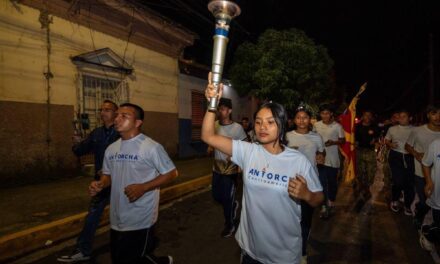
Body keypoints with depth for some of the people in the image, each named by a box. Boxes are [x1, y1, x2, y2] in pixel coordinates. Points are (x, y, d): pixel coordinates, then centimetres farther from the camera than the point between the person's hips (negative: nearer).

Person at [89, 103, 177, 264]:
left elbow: (171, 173, -12)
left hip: (140, 220, -7)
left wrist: (143, 188, -21)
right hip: (117, 220, 7)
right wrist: (100, 184, -6)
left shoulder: (151, 147, -16)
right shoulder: (111, 149, 6)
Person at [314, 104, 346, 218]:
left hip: (333, 159, -1)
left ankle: (331, 201, 37)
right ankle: (324, 206, 10)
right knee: (322, 183, 0)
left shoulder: (337, 126, -7)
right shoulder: (316, 125, 0)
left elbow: (343, 141, 0)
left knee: (332, 182, 13)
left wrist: (333, 142, -18)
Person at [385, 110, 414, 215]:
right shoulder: (392, 129, 5)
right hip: (396, 156, -1)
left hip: (410, 157, 1)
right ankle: (394, 200, 19)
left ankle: (407, 205, 26)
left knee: (410, 182, 6)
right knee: (398, 181, -10)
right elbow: (386, 141, 13)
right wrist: (390, 144, -9)